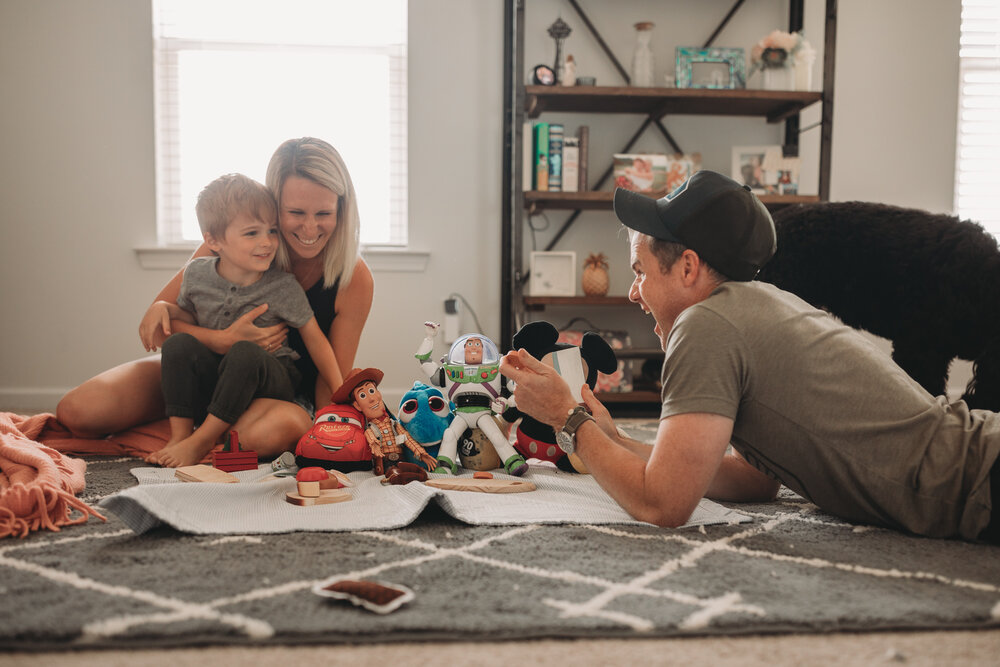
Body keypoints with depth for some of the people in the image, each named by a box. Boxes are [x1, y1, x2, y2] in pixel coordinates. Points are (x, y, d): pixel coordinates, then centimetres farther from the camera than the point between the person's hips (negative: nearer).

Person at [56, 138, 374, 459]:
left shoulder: (355, 280, -17)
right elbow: (154, 322, -13)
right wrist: (223, 341, -30)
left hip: (283, 394, -1)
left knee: (274, 431, -41)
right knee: (77, 411, -18)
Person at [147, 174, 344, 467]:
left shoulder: (283, 286, -13)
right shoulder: (197, 273, -4)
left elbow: (315, 339, -4)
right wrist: (165, 308, -7)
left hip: (270, 381, -3)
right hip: (214, 377, 3)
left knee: (245, 353, -35)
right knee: (178, 343, -22)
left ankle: (201, 440, -25)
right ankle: (179, 434, -19)